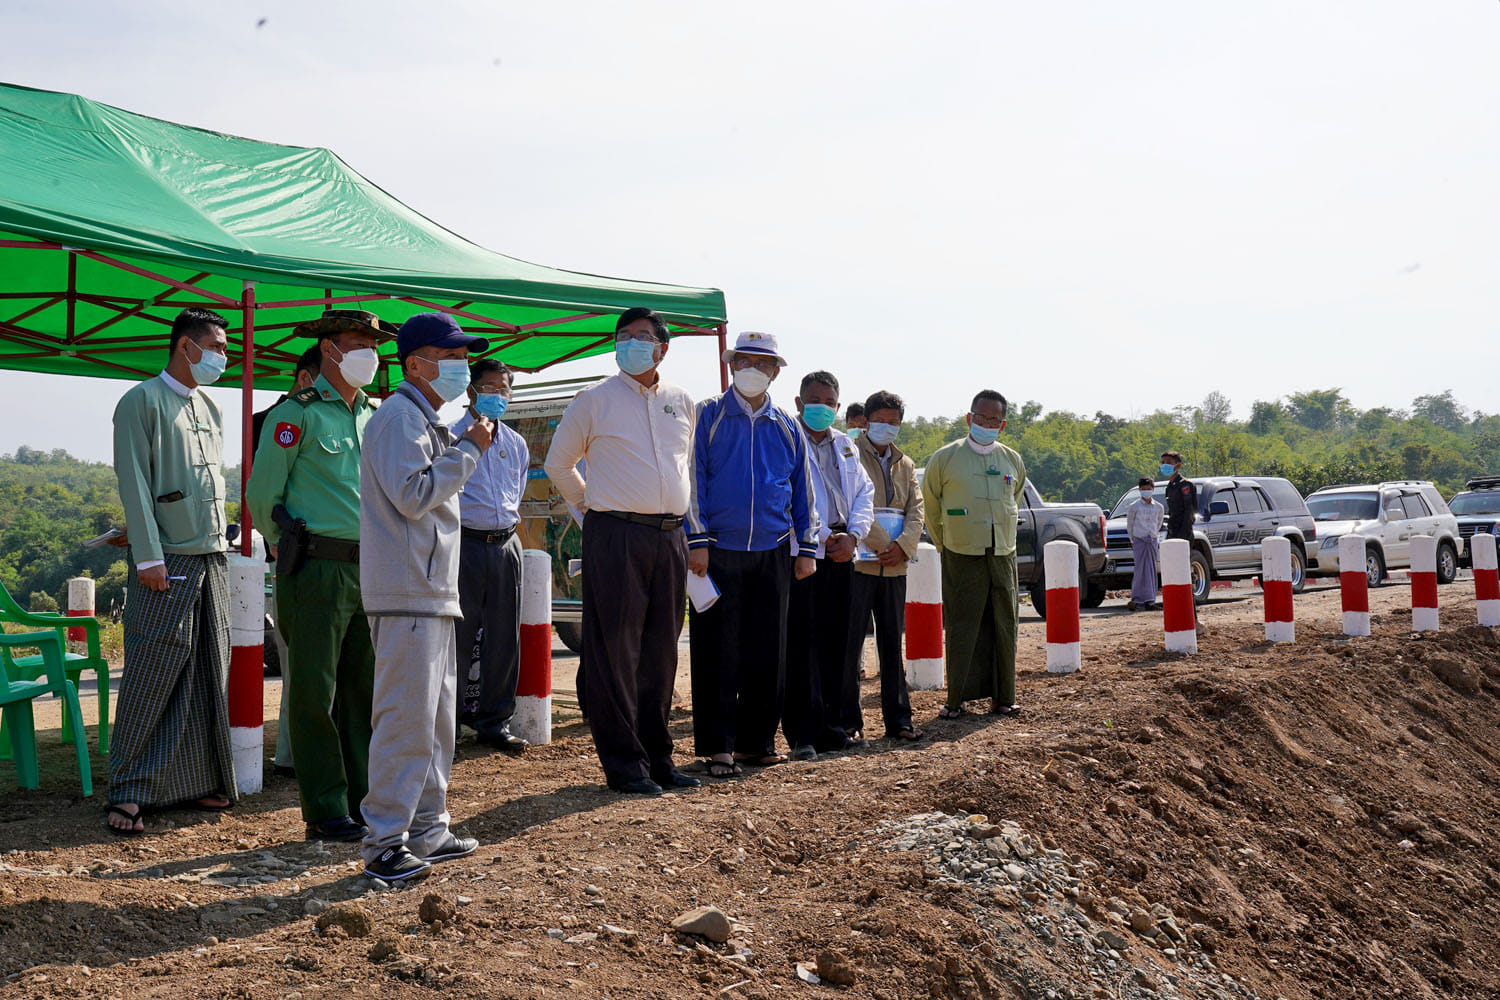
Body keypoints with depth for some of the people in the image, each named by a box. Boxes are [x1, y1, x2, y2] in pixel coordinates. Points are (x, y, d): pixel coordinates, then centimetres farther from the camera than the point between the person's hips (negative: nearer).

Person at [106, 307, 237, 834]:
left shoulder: (209, 407, 18)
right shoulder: (143, 402, -4)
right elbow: (133, 483, -10)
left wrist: (221, 543, 14)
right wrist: (149, 557, -16)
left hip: (211, 559, 7)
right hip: (167, 562, -7)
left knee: (207, 677, 8)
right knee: (152, 678, -7)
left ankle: (197, 780, 16)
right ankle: (129, 793, -2)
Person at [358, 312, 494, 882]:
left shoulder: (425, 421, 22)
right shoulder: (399, 416, -10)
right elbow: (412, 495, -21)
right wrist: (468, 450, -14)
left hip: (434, 595, 11)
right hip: (407, 598, -11)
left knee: (438, 717, 15)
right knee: (406, 719, -9)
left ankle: (426, 829, 23)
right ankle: (383, 844, -3)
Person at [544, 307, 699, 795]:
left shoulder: (682, 403, 13)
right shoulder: (594, 400, 2)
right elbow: (557, 463, 12)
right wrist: (590, 502, 9)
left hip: (669, 536, 5)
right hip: (615, 535, -4)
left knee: (660, 649, 9)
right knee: (614, 650, -4)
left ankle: (657, 756, 18)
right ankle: (623, 763, 1)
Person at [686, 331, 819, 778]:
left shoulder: (787, 429, 12)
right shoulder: (709, 416, 2)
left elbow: (803, 492, 15)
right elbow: (694, 481, -2)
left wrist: (806, 549, 9)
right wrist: (697, 541, -10)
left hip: (772, 555, 3)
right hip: (718, 553, -3)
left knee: (768, 653, 6)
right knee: (717, 653, -2)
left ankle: (755, 741, 16)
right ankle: (717, 745, 5)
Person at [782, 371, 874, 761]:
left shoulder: (846, 446, 19)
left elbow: (864, 494, 17)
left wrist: (853, 535, -1)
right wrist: (821, 538, -11)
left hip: (840, 553, 6)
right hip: (800, 551, -6)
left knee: (837, 641, 7)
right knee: (801, 641, -7)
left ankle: (832, 726, 16)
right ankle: (802, 734, -4)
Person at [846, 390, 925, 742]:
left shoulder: (905, 464, 17)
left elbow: (916, 510, 8)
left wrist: (903, 545, -10)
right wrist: (884, 544, -16)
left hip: (894, 567, 6)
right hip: (857, 563, -6)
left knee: (892, 646, 10)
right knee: (849, 646, -2)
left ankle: (897, 719, 15)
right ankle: (848, 721, 5)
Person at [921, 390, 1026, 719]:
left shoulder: (1013, 461, 10)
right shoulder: (945, 458, -1)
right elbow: (930, 505, 9)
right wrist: (944, 544, 10)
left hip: (1003, 556, 4)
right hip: (962, 559, -3)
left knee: (1004, 629, 5)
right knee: (962, 630, -4)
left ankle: (1002, 698, 14)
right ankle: (956, 701, 3)